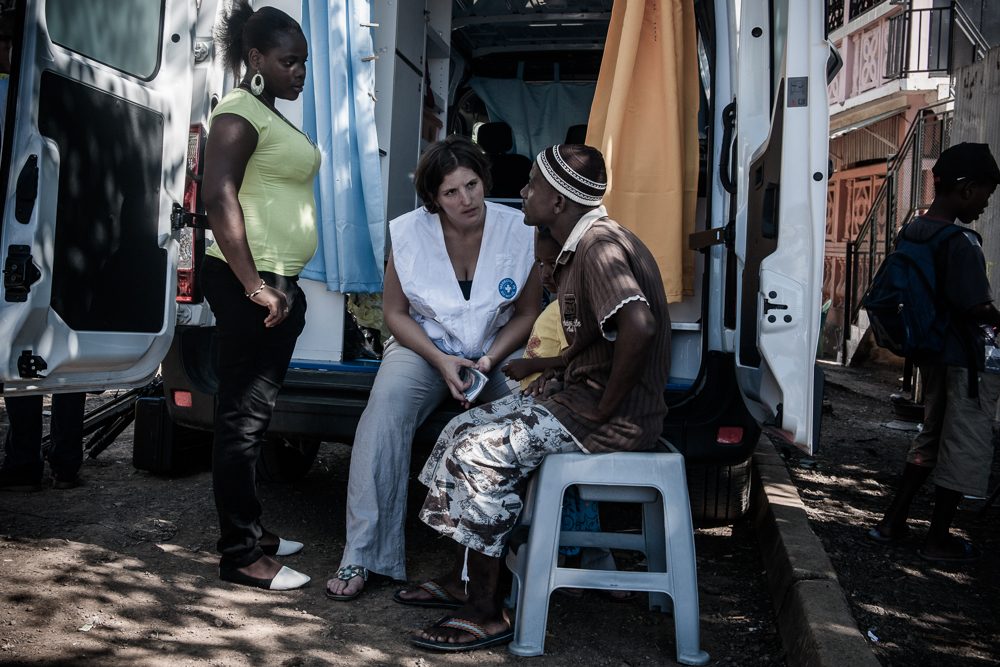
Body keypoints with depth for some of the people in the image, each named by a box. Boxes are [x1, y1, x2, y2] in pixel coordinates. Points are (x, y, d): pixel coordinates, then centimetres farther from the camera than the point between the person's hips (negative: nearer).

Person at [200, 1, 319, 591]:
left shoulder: (275, 116, 20)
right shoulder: (240, 112, -11)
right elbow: (219, 195, -24)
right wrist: (253, 285, -26)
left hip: (279, 283, 10)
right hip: (251, 284, -10)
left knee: (256, 412, 16)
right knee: (244, 415, -6)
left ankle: (251, 528, 28)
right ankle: (240, 556, 1)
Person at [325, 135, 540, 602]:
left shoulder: (518, 231, -7)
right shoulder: (409, 232, -6)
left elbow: (526, 313, 2)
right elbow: (395, 312, 0)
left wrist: (490, 361, -15)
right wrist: (441, 362, -15)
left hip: (499, 350, 0)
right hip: (425, 345, 1)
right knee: (385, 407, -30)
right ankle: (361, 556, -23)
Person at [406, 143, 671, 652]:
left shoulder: (600, 246, -19)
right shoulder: (579, 246, 14)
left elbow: (638, 326, -35)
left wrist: (604, 409, -25)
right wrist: (555, 372, 10)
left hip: (617, 417, -10)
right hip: (579, 392, 10)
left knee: (483, 451, -18)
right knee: (464, 430, 8)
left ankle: (485, 611, -5)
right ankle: (464, 578, 18)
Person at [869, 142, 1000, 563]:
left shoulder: (912, 232, 5)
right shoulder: (961, 242, -21)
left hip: (930, 352, 8)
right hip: (963, 360, -8)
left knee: (932, 437, 20)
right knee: (965, 447, 5)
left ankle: (893, 522, 26)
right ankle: (939, 540, 16)